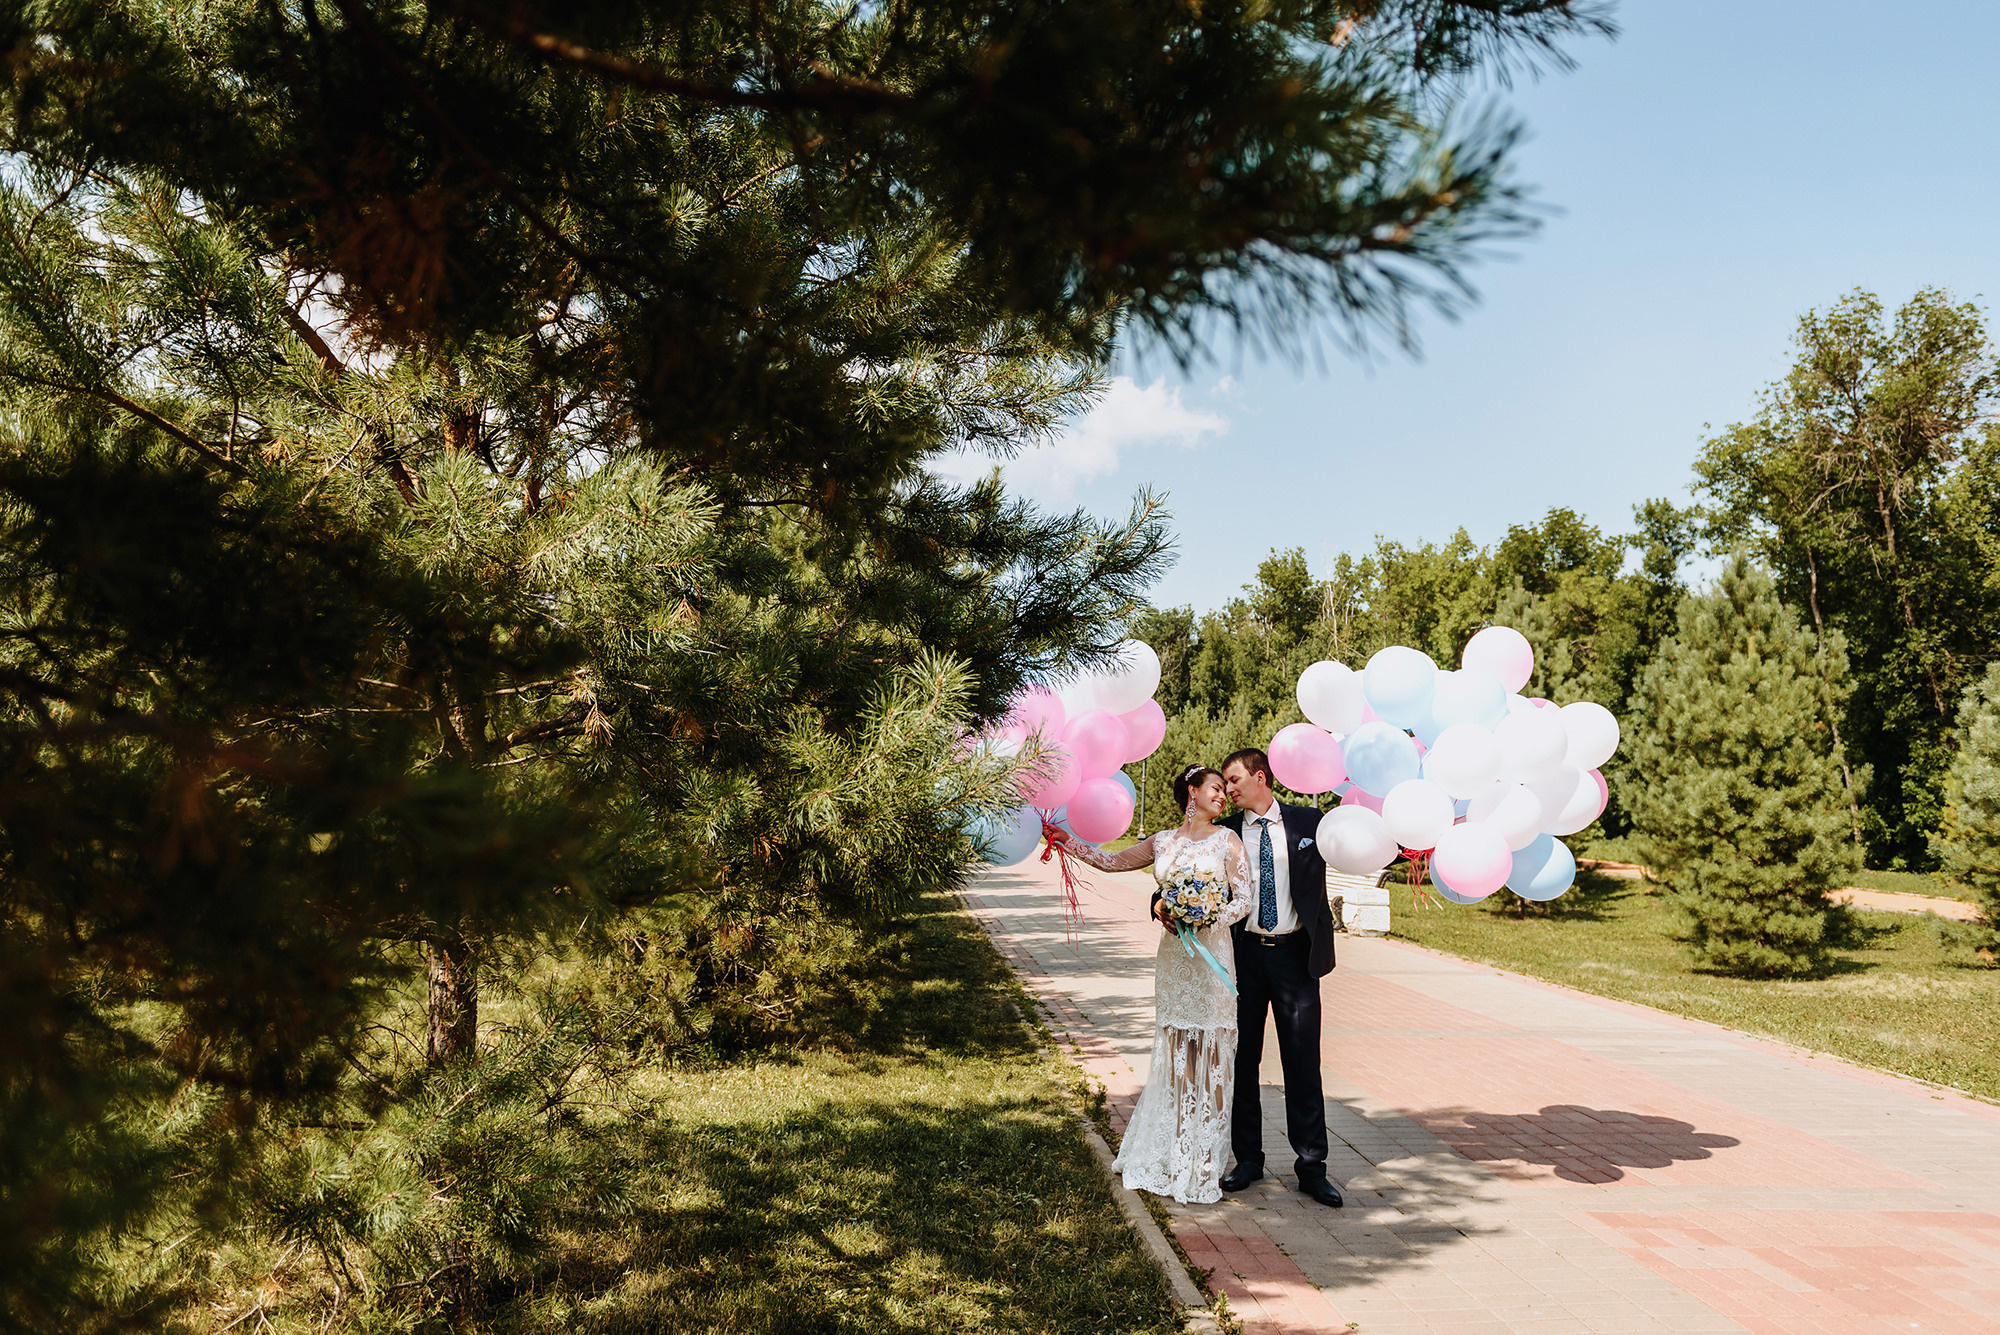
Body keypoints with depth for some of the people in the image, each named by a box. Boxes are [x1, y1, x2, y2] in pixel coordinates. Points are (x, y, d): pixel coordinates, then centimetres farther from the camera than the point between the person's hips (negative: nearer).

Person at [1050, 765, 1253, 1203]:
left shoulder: (1226, 840, 3)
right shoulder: (1162, 842, 11)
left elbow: (1244, 899, -2)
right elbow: (1112, 861, 17)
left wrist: (1207, 919, -17)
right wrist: (1067, 840, 10)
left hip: (1212, 958, -3)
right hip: (1173, 957, 3)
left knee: (1210, 1058, -2)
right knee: (1175, 1058, 7)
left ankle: (1204, 1165, 4)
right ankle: (1173, 1163, 16)